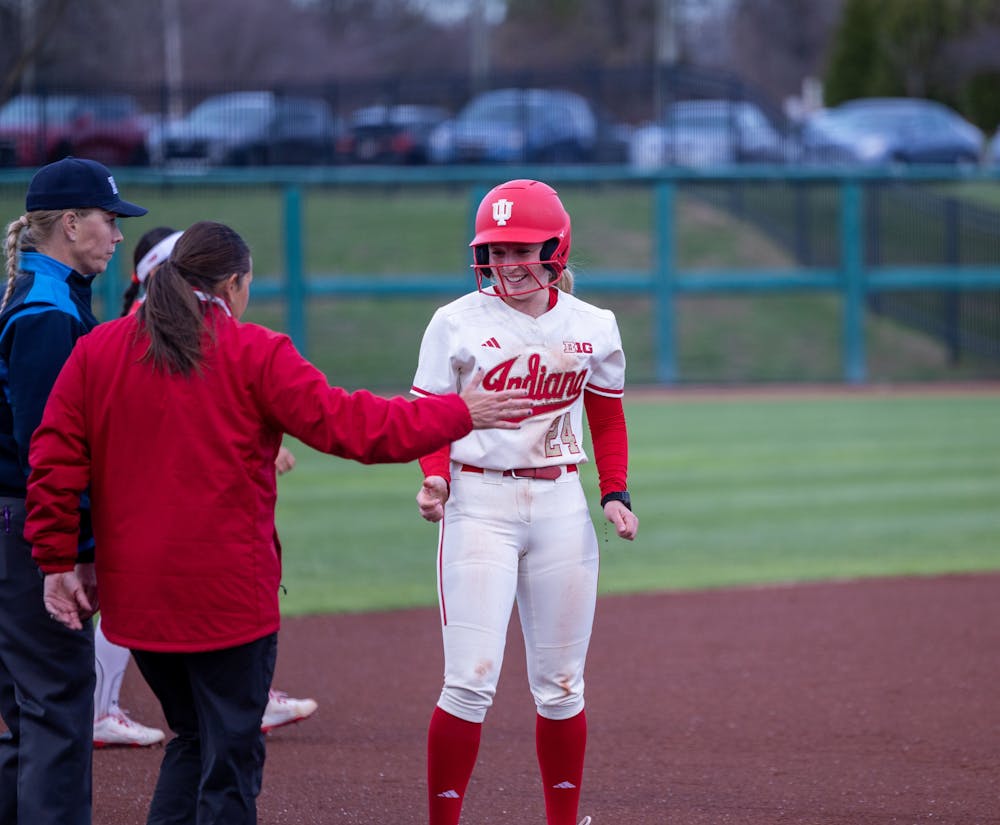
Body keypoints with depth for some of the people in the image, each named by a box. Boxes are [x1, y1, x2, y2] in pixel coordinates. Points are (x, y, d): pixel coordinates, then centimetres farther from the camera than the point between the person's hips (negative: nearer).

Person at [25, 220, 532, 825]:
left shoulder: (96, 351, 5)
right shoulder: (255, 354, -7)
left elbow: (55, 458, 1)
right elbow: (343, 422, -11)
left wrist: (57, 559, 5)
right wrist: (460, 413, -3)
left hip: (134, 594, 5)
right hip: (227, 592, -5)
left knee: (192, 736, 20)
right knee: (231, 755, 3)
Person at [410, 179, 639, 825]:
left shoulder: (593, 327, 5)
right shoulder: (458, 323, -4)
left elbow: (608, 420, 15)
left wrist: (616, 493, 2)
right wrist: (434, 479, -18)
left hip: (562, 504, 3)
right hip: (480, 501, -3)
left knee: (561, 685, 9)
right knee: (472, 679, -11)